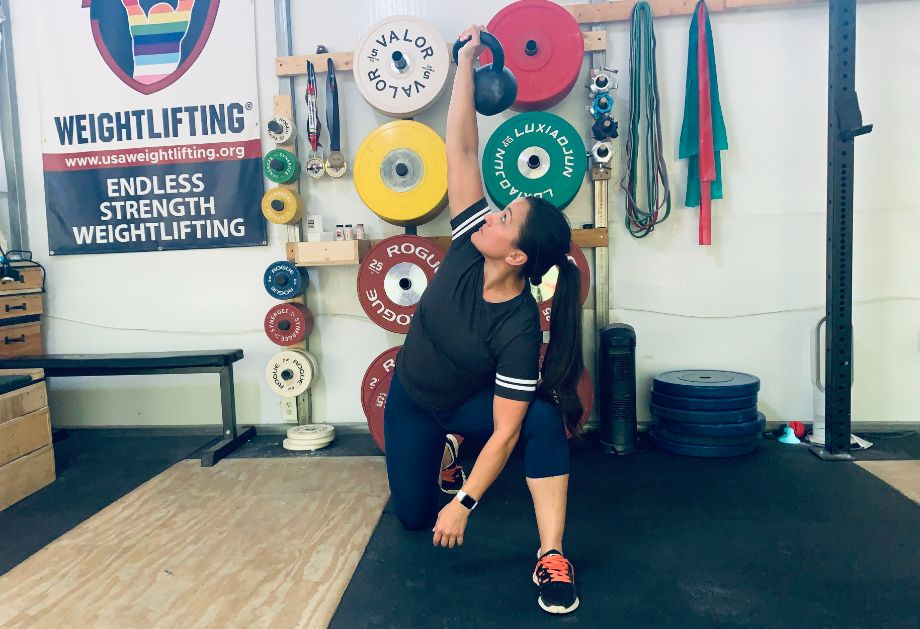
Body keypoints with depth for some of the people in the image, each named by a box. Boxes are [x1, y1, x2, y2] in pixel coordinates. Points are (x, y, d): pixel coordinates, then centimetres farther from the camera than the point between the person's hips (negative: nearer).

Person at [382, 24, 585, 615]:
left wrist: (465, 505, -29)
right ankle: (446, 452, 42)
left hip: (468, 403, -4)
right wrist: (467, 62, -23)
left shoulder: (519, 329, -33)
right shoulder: (469, 248, -25)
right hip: (411, 401, 4)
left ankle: (552, 558, -20)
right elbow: (462, 152, -27)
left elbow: (505, 431, -30)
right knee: (414, 515, 10)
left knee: (545, 420, -35)